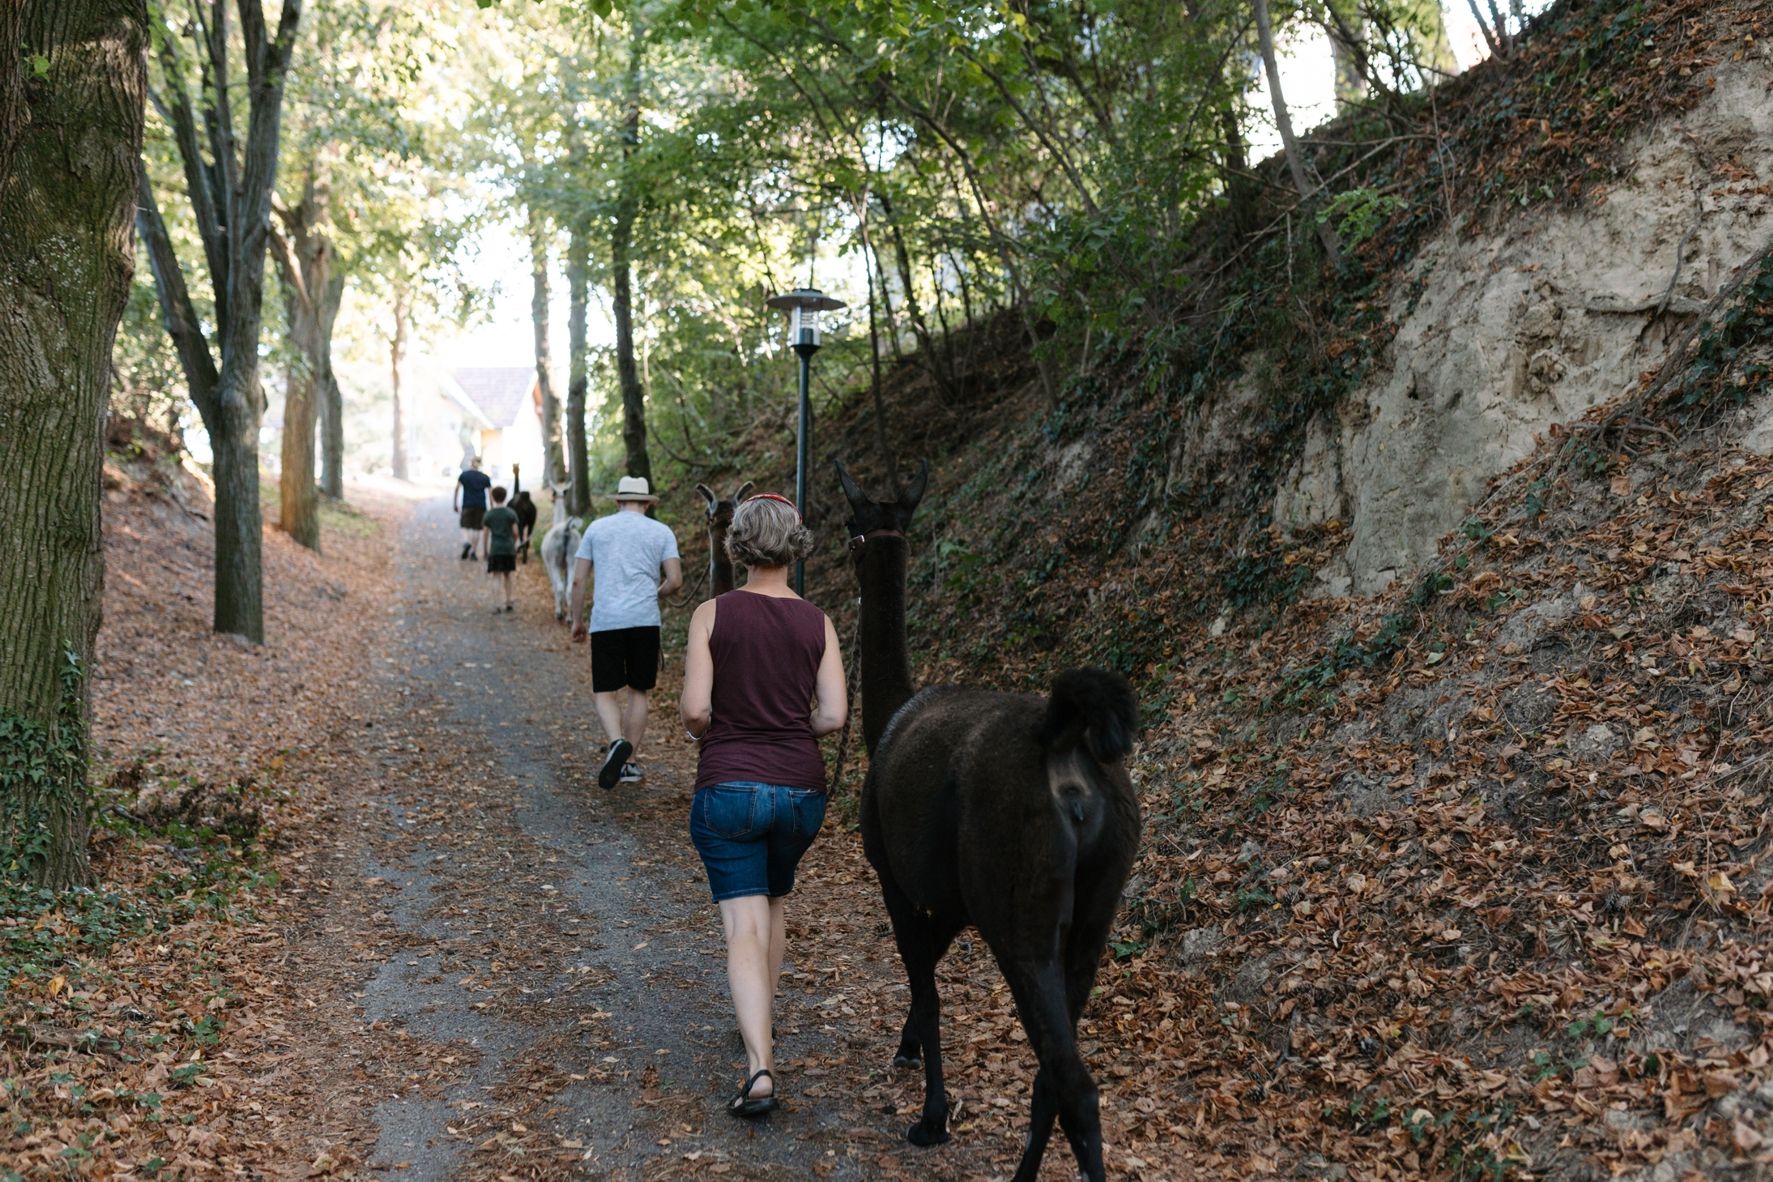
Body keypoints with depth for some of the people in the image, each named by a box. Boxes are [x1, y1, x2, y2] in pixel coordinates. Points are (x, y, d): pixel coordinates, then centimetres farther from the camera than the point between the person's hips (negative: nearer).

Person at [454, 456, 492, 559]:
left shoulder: (464, 475, 4)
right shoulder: (485, 477, 6)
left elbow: (457, 489, -2)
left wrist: (455, 504, 3)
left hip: (467, 505, -1)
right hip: (481, 506, 1)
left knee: (465, 527, -1)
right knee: (476, 529, 9)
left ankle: (466, 543, -31)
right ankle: (472, 552, 11)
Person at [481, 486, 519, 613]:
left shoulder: (489, 514, -1)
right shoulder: (511, 513, -1)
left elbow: (485, 534, 0)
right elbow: (515, 532, -1)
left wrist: (485, 550, 9)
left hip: (495, 549, -2)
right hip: (509, 548, 2)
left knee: (499, 575, -2)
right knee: (507, 574, 15)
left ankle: (505, 601, -15)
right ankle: (508, 601, 18)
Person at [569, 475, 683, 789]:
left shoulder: (596, 528, 10)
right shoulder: (661, 532, 8)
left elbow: (578, 580, 8)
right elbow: (675, 580, -1)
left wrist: (577, 620, 18)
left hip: (605, 621, 0)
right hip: (645, 621, 1)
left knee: (604, 692, 3)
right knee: (638, 692, 13)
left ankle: (617, 742, -24)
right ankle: (630, 762, 16)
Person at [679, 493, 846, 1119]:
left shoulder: (713, 614, -7)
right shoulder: (817, 623, -1)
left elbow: (694, 709, -11)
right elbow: (834, 715, -5)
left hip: (728, 787, -3)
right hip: (800, 789, 3)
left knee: (744, 927, -3)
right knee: (772, 902, 26)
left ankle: (760, 1066, -15)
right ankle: (761, 1025, 38)